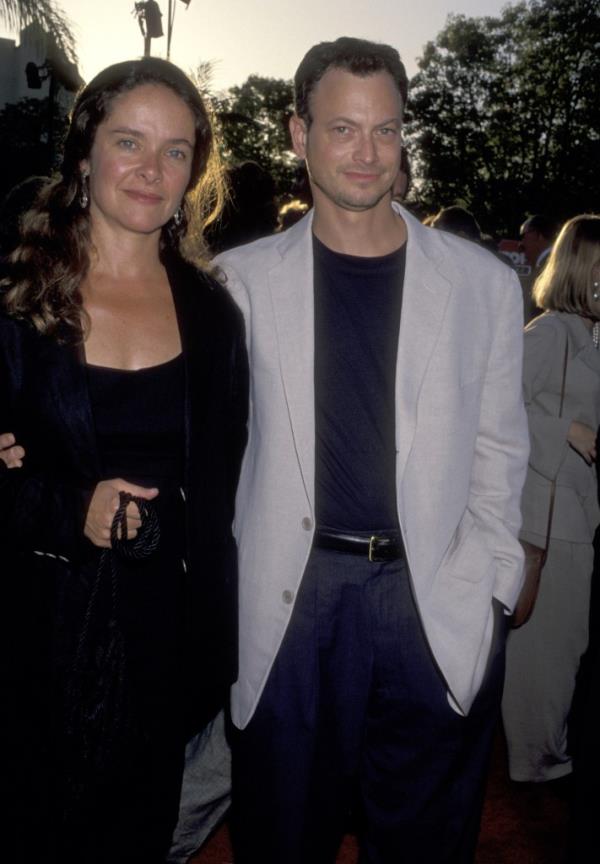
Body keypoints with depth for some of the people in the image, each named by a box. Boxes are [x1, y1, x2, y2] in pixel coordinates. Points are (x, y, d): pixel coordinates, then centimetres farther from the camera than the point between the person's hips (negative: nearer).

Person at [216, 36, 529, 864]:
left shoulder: (483, 283, 3)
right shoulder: (243, 278, 3)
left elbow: (497, 450, 5)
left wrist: (481, 594, -3)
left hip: (436, 611, 1)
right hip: (287, 603, 0)